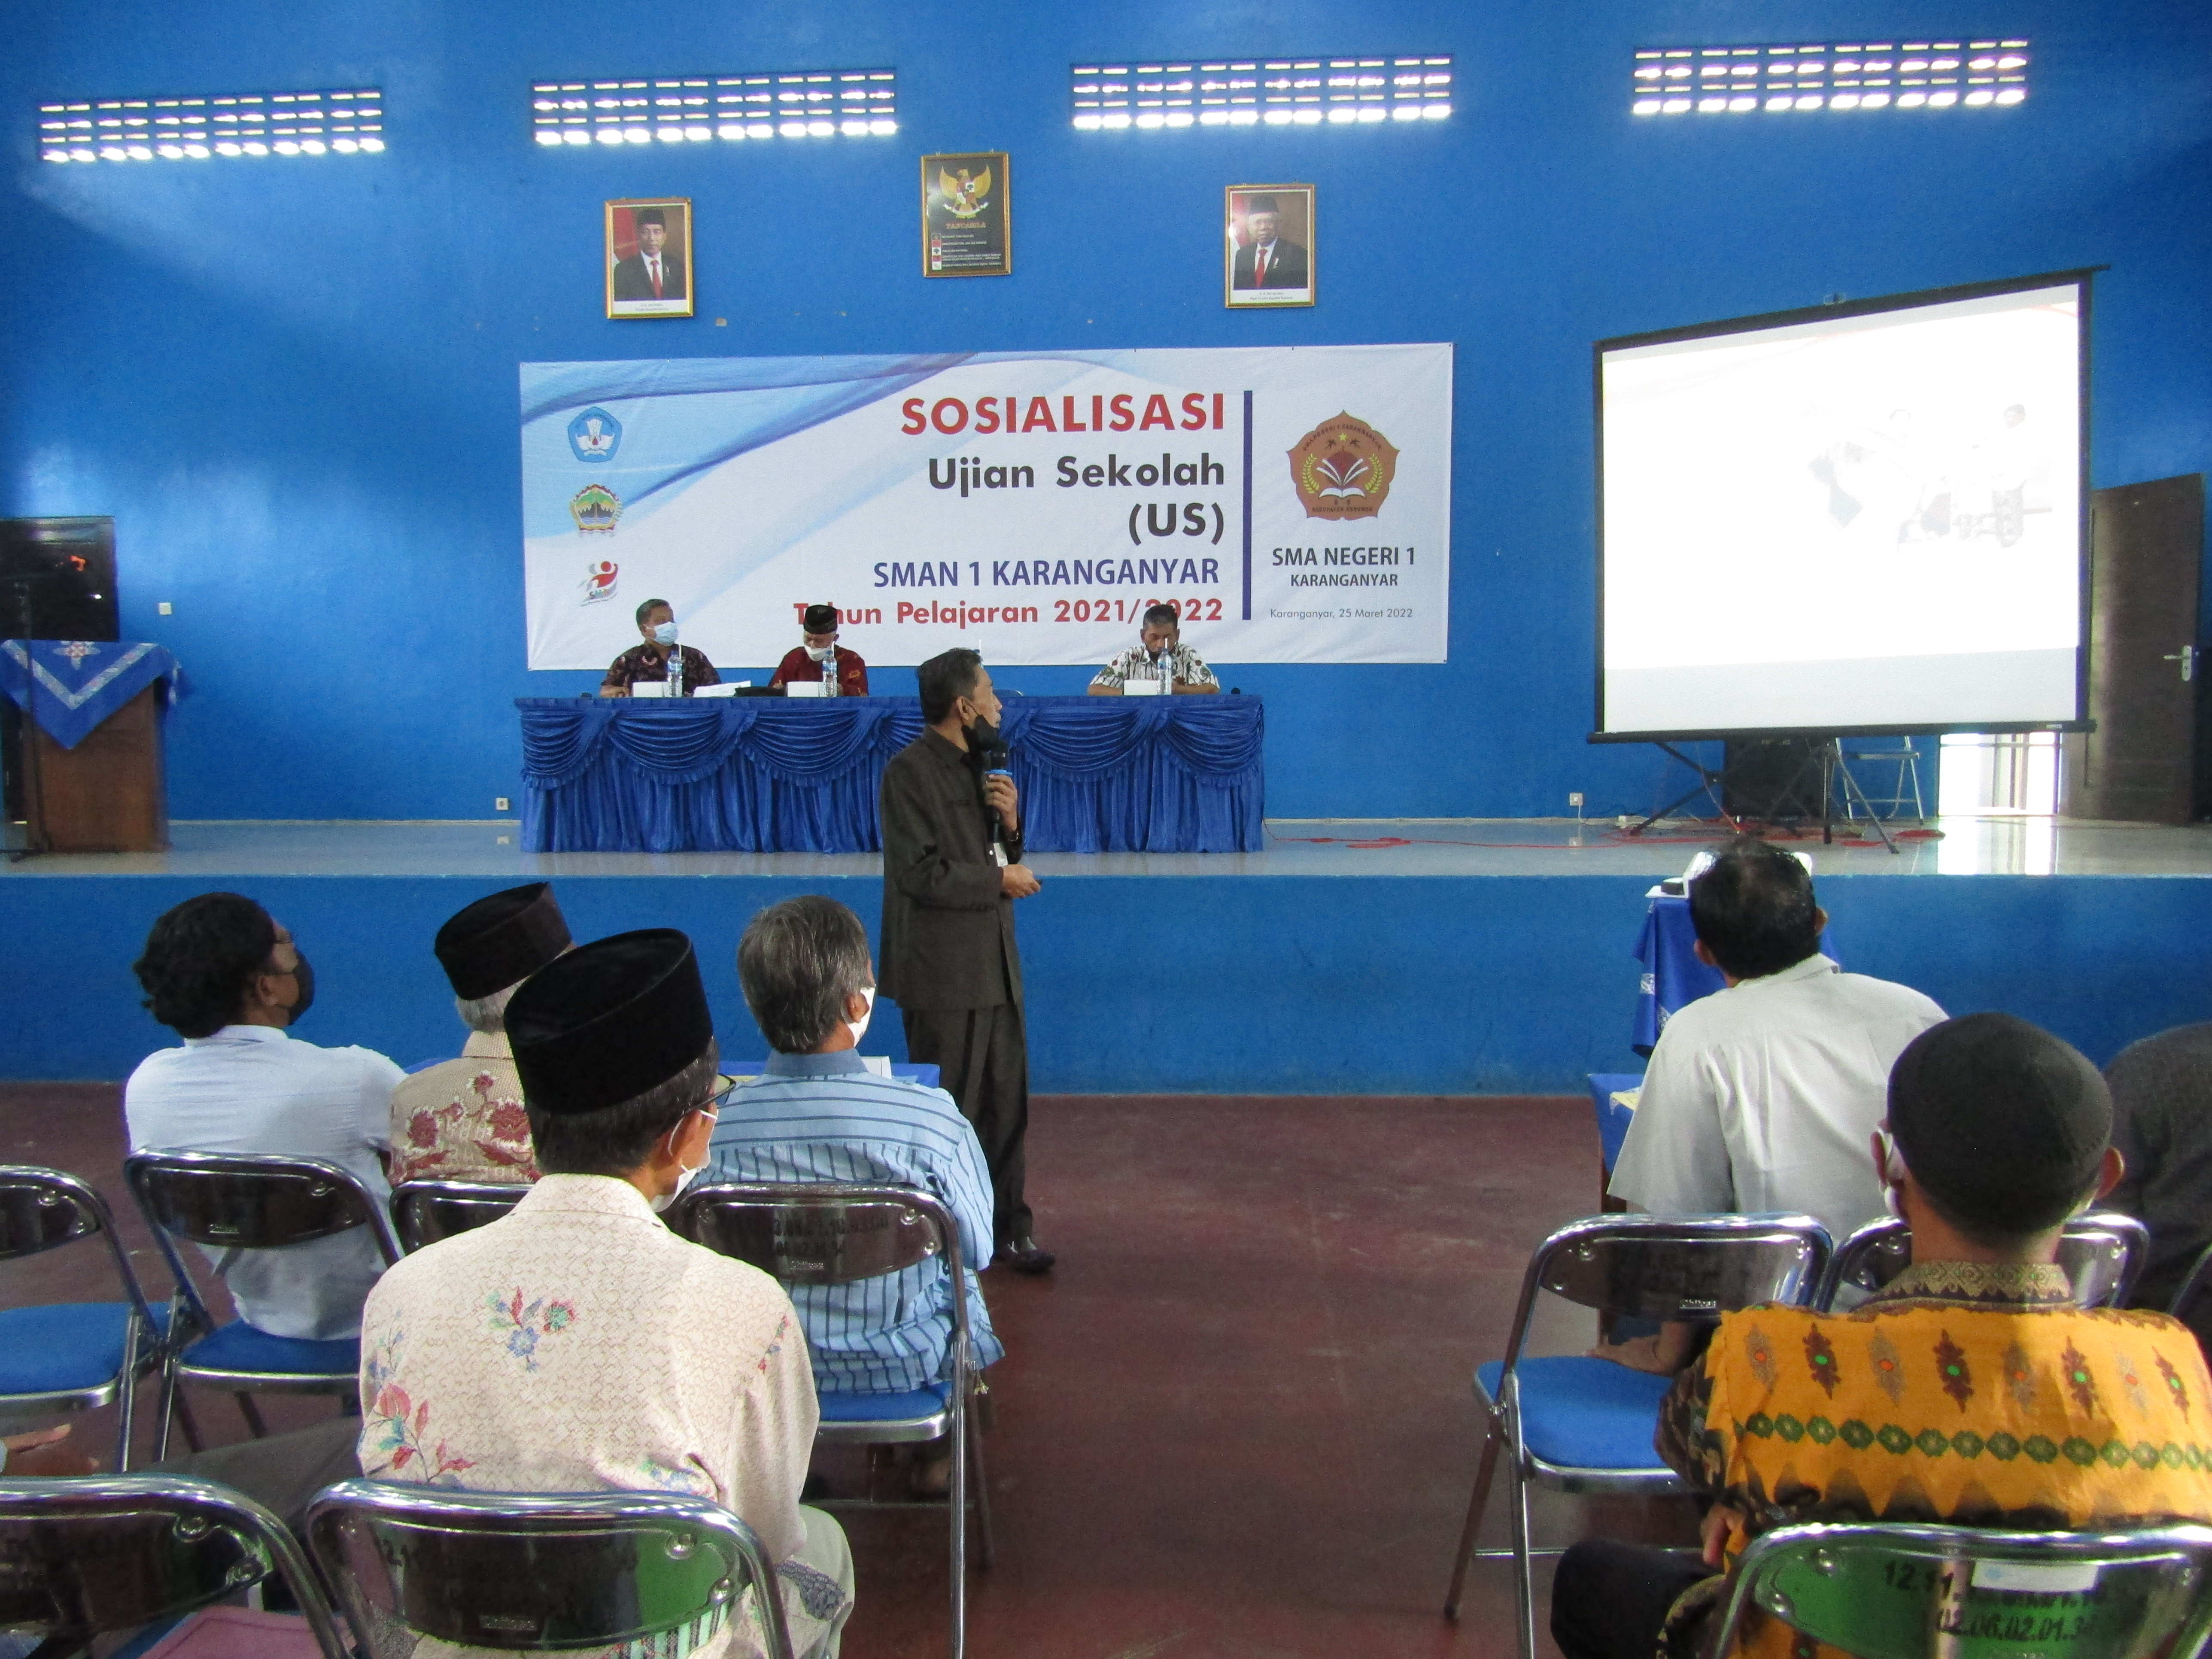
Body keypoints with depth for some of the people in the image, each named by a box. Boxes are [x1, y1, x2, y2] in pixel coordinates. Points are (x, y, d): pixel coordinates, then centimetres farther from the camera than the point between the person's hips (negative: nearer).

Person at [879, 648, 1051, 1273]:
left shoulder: (978, 765, 15)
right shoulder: (910, 772, -12)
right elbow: (921, 872, -20)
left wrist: (1009, 822, -2)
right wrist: (1000, 880, -10)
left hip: (995, 964, 8)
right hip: (943, 973, -8)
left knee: (1007, 1104, 10)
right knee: (950, 1114, 2)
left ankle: (1008, 1227, 21)